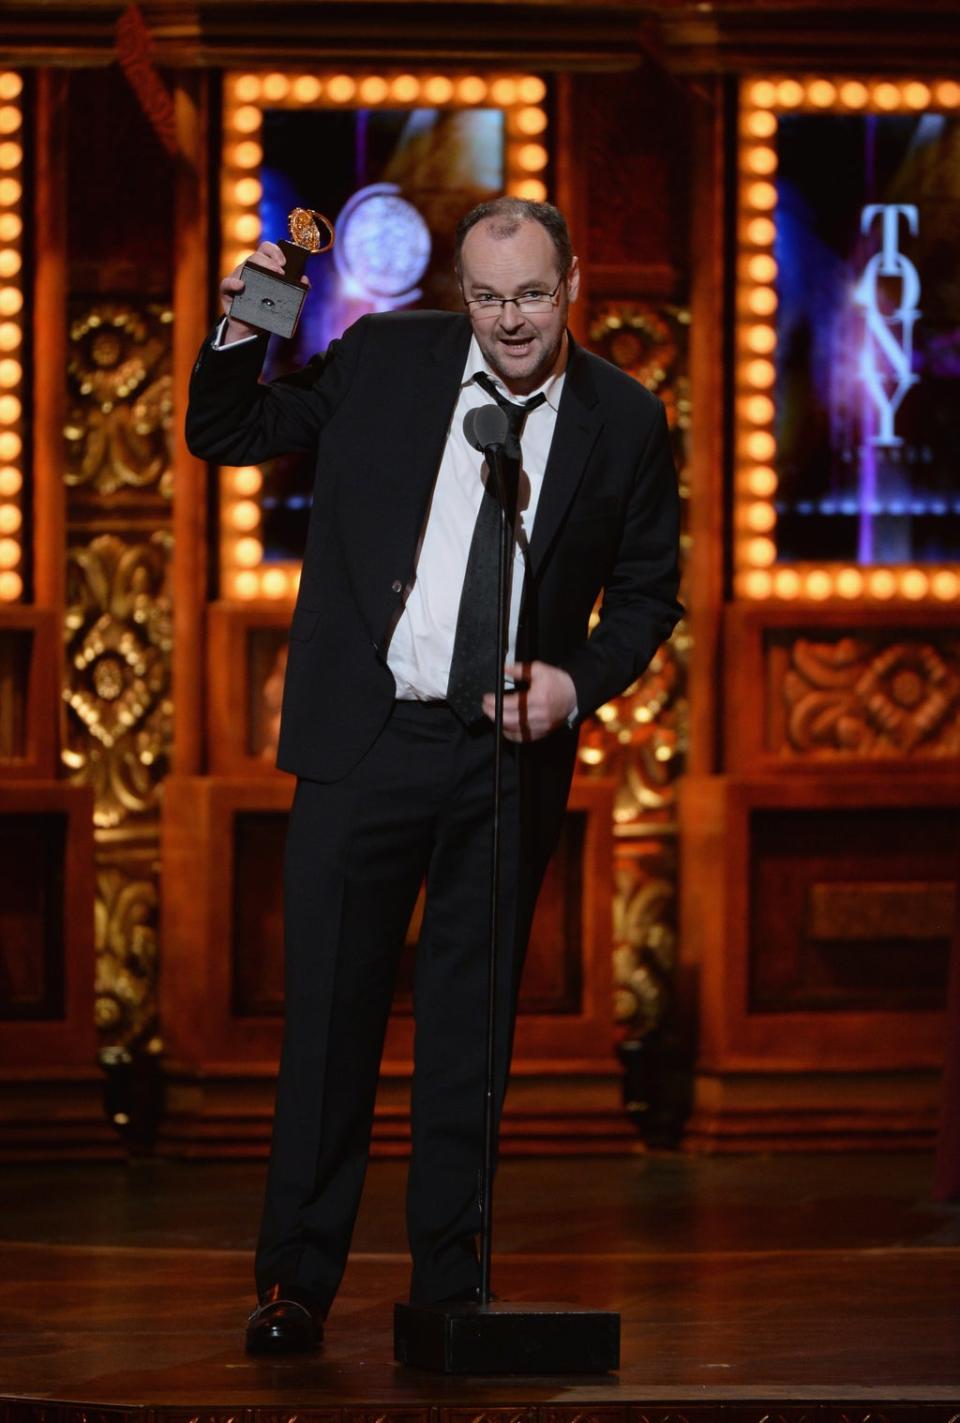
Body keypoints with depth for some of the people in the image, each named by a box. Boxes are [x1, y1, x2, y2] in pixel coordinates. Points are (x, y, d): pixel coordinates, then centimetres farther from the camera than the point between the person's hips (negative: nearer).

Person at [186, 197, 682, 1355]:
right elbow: (223, 435, 10)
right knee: (328, 1019, 1)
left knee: (469, 1033, 7)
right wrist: (241, 335, -9)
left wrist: (579, 683, -6)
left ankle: (448, 1285, 16)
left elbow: (647, 592, 11)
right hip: (365, 740, -1)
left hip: (505, 755, 1)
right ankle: (296, 1282, 9)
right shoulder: (383, 360, 2)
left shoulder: (624, 423, 3)